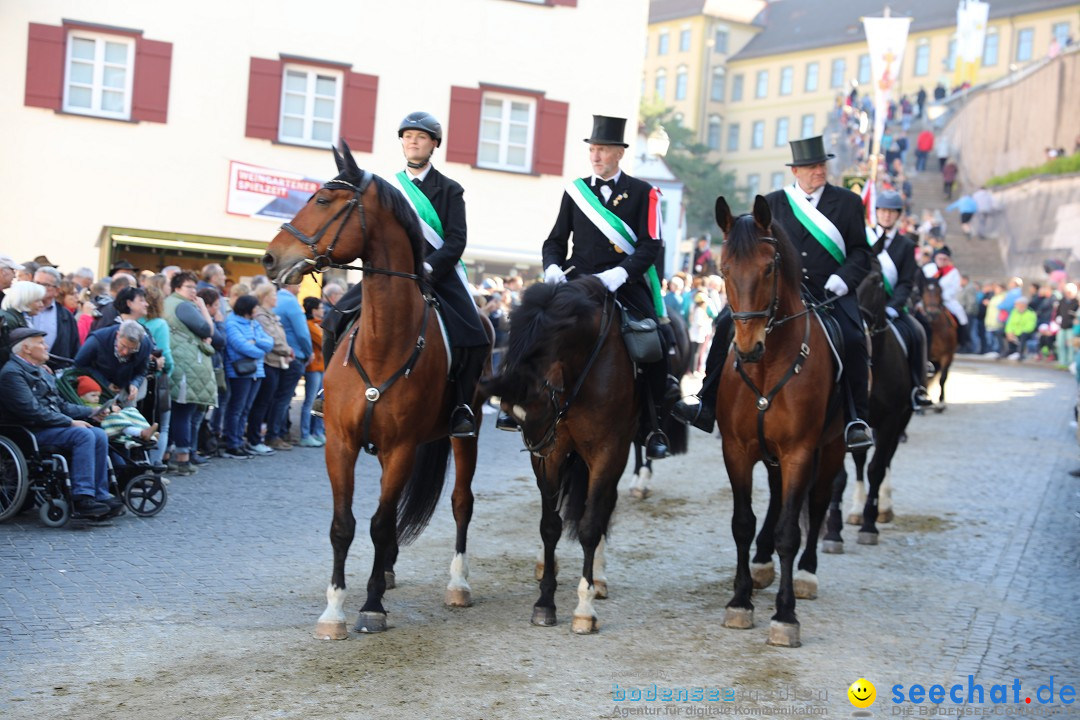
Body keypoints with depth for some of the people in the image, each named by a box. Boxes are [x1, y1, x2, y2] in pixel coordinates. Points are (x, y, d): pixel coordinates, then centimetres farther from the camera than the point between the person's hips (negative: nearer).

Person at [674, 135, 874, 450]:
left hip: (830, 292, -2)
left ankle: (857, 420, -17)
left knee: (852, 339, -30)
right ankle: (707, 406, -11)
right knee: (728, 323, -17)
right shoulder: (772, 203, 14)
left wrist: (845, 276, -10)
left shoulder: (848, 202, 10)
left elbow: (860, 250, 9)